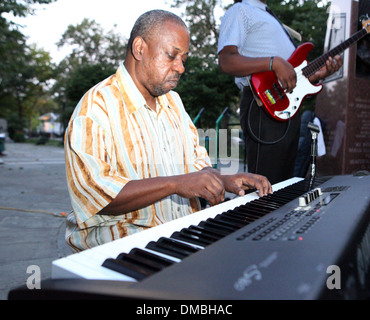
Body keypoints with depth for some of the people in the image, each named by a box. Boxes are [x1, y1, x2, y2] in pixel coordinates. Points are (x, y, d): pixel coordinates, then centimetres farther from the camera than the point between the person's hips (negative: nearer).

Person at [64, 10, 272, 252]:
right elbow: (93, 194, -21)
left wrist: (224, 181, -1)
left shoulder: (172, 101, 16)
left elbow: (196, 161, 20)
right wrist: (175, 184, -27)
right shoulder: (96, 107, -11)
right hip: (126, 239, -7)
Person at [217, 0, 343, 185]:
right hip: (264, 109, -9)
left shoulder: (270, 17, 29)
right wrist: (274, 62, -23)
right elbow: (226, 61, -17)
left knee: (284, 184, 14)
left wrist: (318, 75, 12)